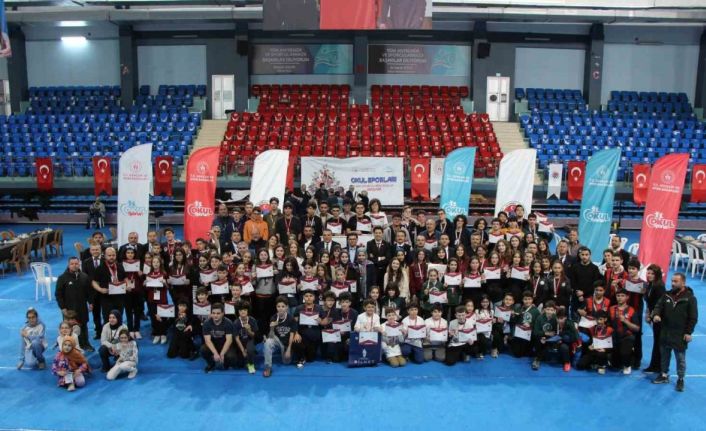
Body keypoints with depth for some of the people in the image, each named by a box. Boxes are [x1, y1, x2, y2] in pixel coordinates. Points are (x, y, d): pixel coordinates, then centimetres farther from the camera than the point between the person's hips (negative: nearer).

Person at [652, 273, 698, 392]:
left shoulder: (690, 298, -11)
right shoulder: (667, 295, 2)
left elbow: (693, 317, -9)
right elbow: (658, 306, 3)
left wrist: (688, 332, -12)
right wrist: (656, 314, -20)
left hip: (680, 334, -5)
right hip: (665, 332, 5)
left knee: (680, 358, 7)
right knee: (664, 355, 16)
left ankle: (680, 379, 20)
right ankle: (664, 375, 30)